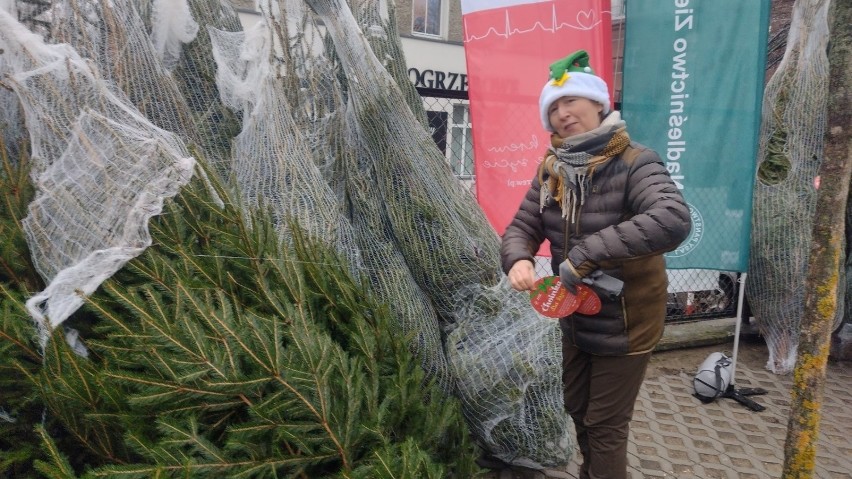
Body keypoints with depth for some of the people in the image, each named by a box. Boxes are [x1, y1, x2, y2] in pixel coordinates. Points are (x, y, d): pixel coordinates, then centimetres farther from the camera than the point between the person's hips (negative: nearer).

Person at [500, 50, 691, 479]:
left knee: (605, 426, 9)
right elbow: (522, 226, -3)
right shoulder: (551, 170, -3)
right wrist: (518, 259, -26)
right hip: (575, 319, 7)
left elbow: (673, 221, -40)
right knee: (578, 409, 26)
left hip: (623, 323, -7)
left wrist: (588, 253, -41)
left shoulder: (633, 163, -23)